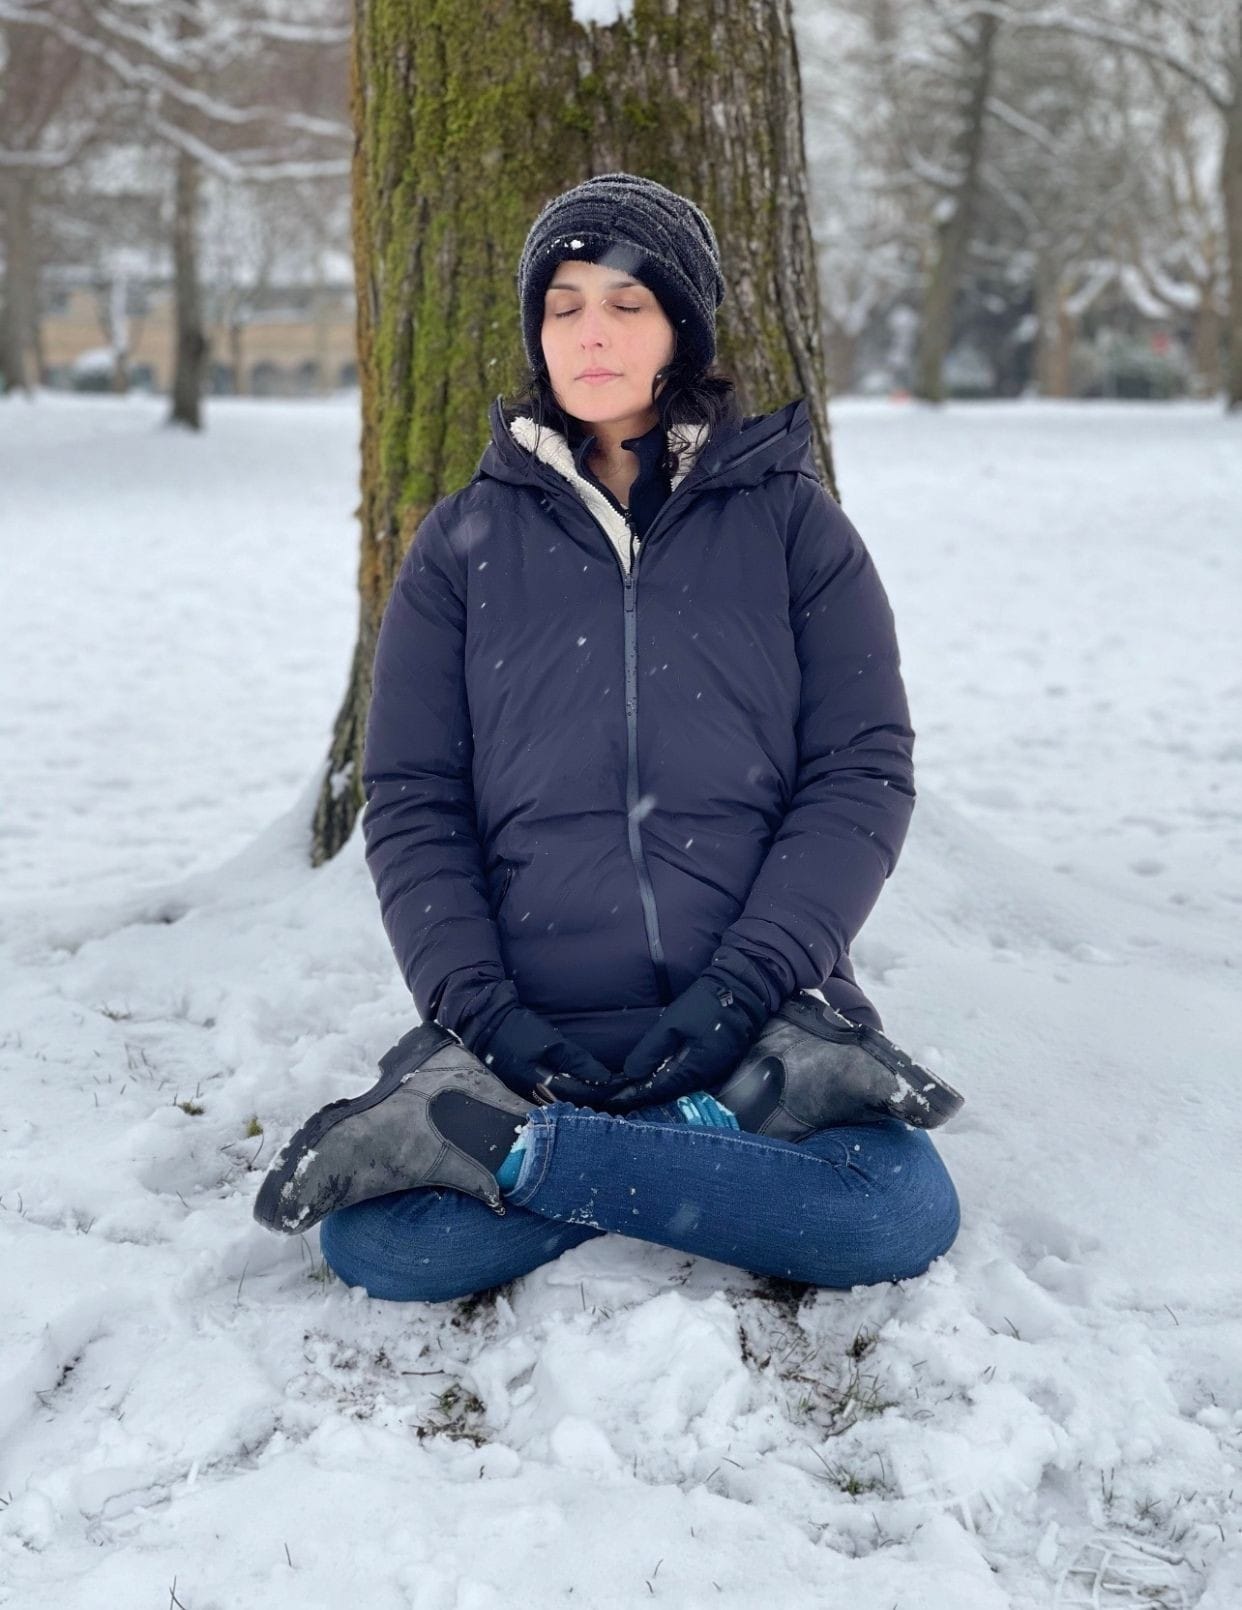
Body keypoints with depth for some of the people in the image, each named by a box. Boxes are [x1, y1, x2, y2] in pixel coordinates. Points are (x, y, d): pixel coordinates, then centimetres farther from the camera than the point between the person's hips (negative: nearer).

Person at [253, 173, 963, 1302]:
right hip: (533, 1025, 1)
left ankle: (495, 1145, -17)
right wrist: (480, 1008, -10)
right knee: (378, 1239, -26)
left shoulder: (791, 521, 6)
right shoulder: (466, 542, 10)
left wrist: (744, 986, -13)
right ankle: (738, 1123, -14)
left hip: (759, 1007, 0)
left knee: (904, 1216, -28)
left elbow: (864, 774, 0)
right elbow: (411, 803, 5)